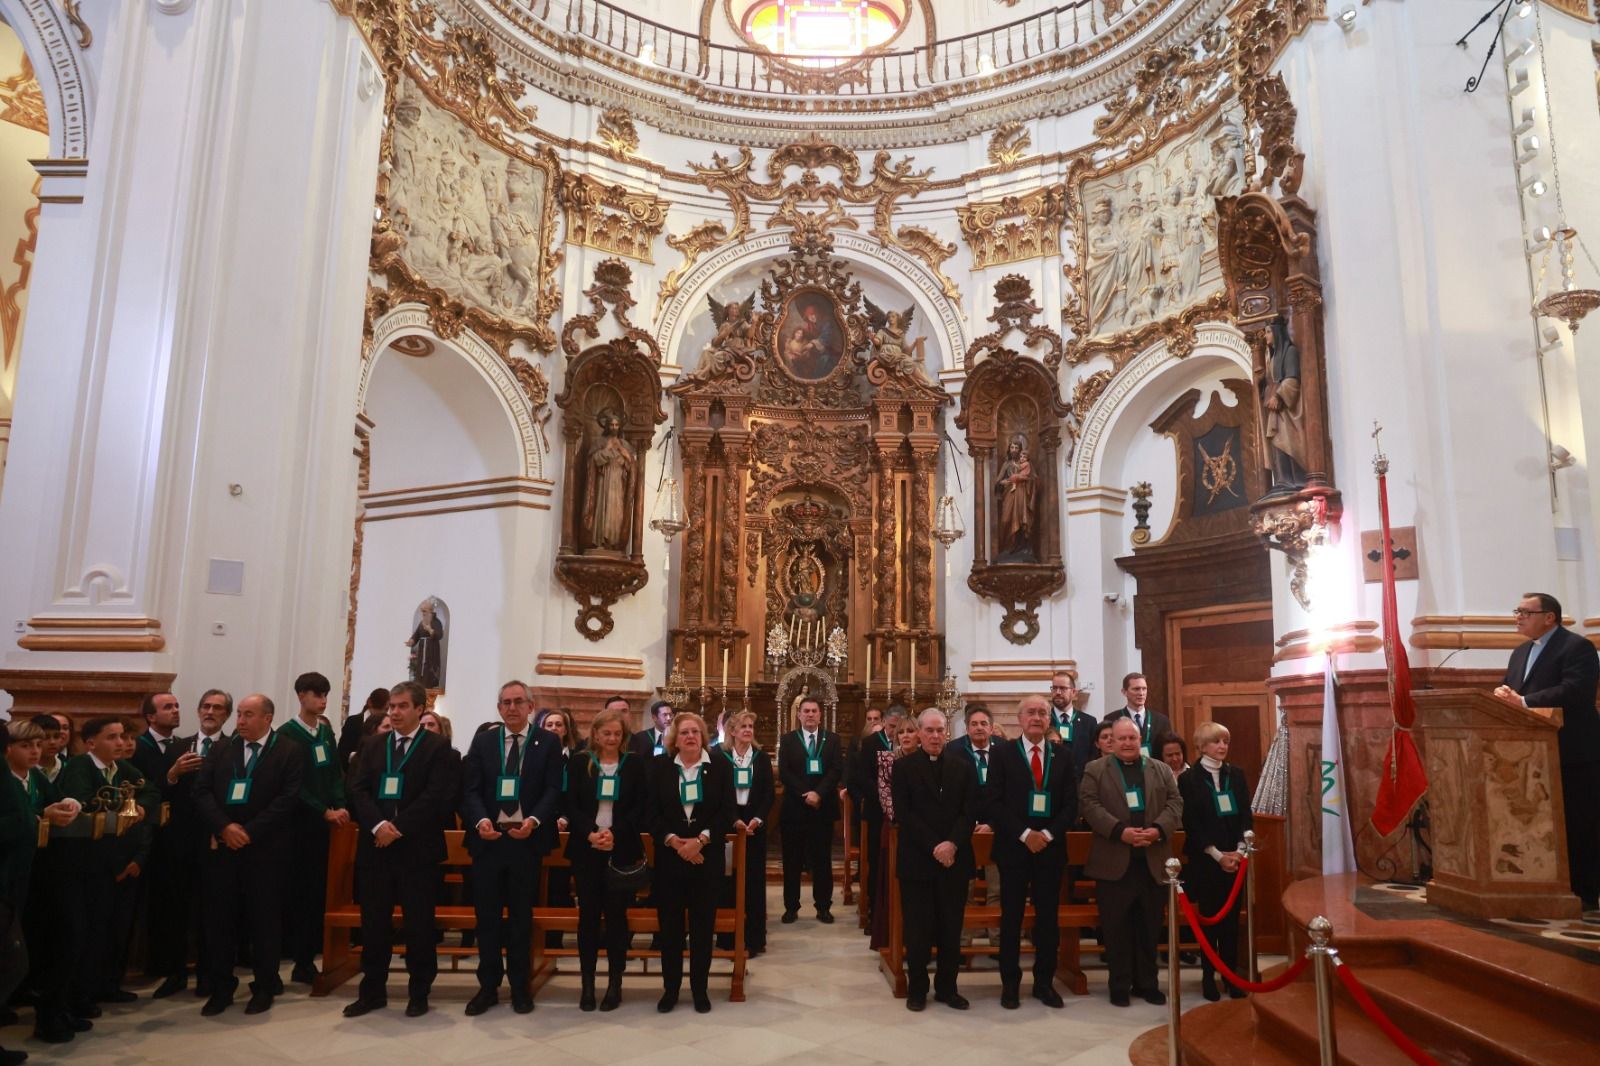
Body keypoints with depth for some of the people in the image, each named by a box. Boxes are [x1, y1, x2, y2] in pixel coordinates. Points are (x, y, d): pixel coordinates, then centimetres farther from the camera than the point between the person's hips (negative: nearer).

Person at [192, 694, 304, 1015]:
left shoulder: (290, 753, -2)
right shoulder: (220, 751, 11)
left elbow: (288, 800, -10)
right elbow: (202, 792, 2)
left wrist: (249, 832, -15)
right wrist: (224, 827, -13)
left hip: (265, 851, -3)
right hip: (221, 848, 4)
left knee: (264, 920, 5)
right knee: (219, 919, 8)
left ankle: (264, 988, 18)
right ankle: (221, 988, 22)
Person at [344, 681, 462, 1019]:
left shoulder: (438, 747, -2)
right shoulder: (372, 745, 12)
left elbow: (435, 796, -11)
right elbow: (358, 789, 2)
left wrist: (398, 828, -16)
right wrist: (377, 824, -14)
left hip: (417, 848, -4)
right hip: (376, 845, 4)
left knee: (419, 923, 4)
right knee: (373, 922, 9)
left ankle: (419, 993, 15)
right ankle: (373, 991, 22)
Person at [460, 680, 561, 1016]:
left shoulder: (548, 742, 3)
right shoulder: (482, 741, 8)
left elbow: (553, 789, -4)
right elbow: (471, 789, 1)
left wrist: (534, 820, -20)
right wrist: (480, 820, -17)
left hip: (527, 839, -2)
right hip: (488, 838, 2)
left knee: (522, 916, 8)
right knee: (487, 916, 8)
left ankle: (520, 987, 20)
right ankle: (488, 986, 21)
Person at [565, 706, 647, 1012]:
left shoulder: (634, 764, 4)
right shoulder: (580, 763, 5)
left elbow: (641, 808, -1)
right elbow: (571, 806, 0)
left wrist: (616, 834, -14)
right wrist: (590, 833, -15)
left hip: (622, 850, -1)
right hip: (586, 849, 1)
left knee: (616, 914, 2)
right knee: (588, 914, 4)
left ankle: (615, 982, 12)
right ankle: (587, 983, 14)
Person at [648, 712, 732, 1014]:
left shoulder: (720, 767, 1)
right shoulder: (661, 767, 4)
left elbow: (727, 813, -3)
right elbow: (653, 813, 0)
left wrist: (700, 840, -15)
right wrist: (674, 841, -14)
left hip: (706, 857, -1)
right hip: (669, 857, 1)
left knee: (703, 924, 6)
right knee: (669, 924, 6)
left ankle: (700, 989, 18)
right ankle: (670, 988, 19)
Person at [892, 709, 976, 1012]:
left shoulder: (963, 767, 8)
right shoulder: (904, 767, 0)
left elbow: (970, 812, 1)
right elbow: (904, 814, -7)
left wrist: (953, 844, -15)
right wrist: (933, 847, -15)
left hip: (955, 859, 2)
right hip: (916, 861, -2)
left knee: (951, 929, 8)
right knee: (918, 930, 4)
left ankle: (947, 987, 21)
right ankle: (917, 989, 17)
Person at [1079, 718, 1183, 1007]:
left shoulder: (1161, 769, 13)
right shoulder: (1095, 770, 4)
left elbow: (1174, 803, 4)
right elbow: (1090, 805, -7)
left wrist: (1158, 829, -14)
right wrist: (1120, 831, -19)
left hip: (1153, 861, 3)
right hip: (1113, 863, -2)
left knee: (1149, 927, 11)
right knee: (1116, 928, 3)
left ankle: (1147, 983, 23)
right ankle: (1120, 985, 14)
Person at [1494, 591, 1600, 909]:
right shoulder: (1521, 652, 17)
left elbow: (1573, 692, -24)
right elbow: (1510, 690, 15)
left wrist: (1523, 702, -26)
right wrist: (1504, 696, -8)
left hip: (1572, 755, -8)